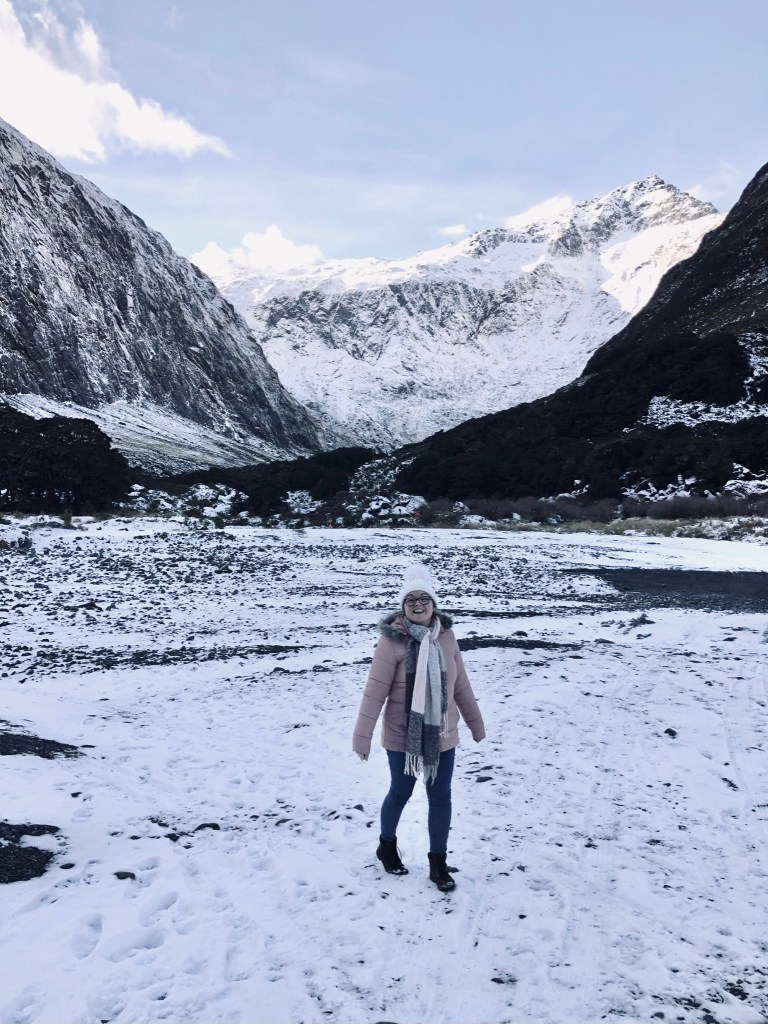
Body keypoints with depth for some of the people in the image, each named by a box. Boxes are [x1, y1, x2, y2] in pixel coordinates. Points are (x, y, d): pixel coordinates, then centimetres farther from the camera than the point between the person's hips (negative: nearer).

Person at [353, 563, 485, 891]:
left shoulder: (445, 636, -5)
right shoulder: (392, 639, -19)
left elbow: (460, 684, 5)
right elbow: (375, 690, -18)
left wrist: (475, 723, 13)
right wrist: (362, 736, -17)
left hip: (442, 735, 3)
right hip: (402, 736, -3)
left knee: (440, 797, 12)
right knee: (401, 792, 17)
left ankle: (438, 863, 31)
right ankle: (387, 846, 44)